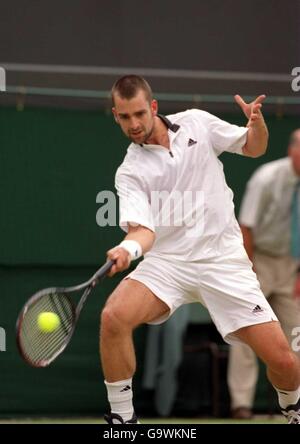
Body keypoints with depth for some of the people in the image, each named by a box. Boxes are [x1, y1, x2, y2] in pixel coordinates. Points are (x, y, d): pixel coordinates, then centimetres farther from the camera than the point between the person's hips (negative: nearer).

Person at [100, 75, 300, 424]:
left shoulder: (196, 123, 4)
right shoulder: (130, 173, -1)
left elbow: (254, 148, 15)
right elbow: (143, 229, -14)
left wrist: (257, 123, -8)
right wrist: (129, 248, -37)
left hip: (224, 260, 1)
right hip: (168, 262, 0)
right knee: (113, 317, -29)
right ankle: (122, 421, -13)